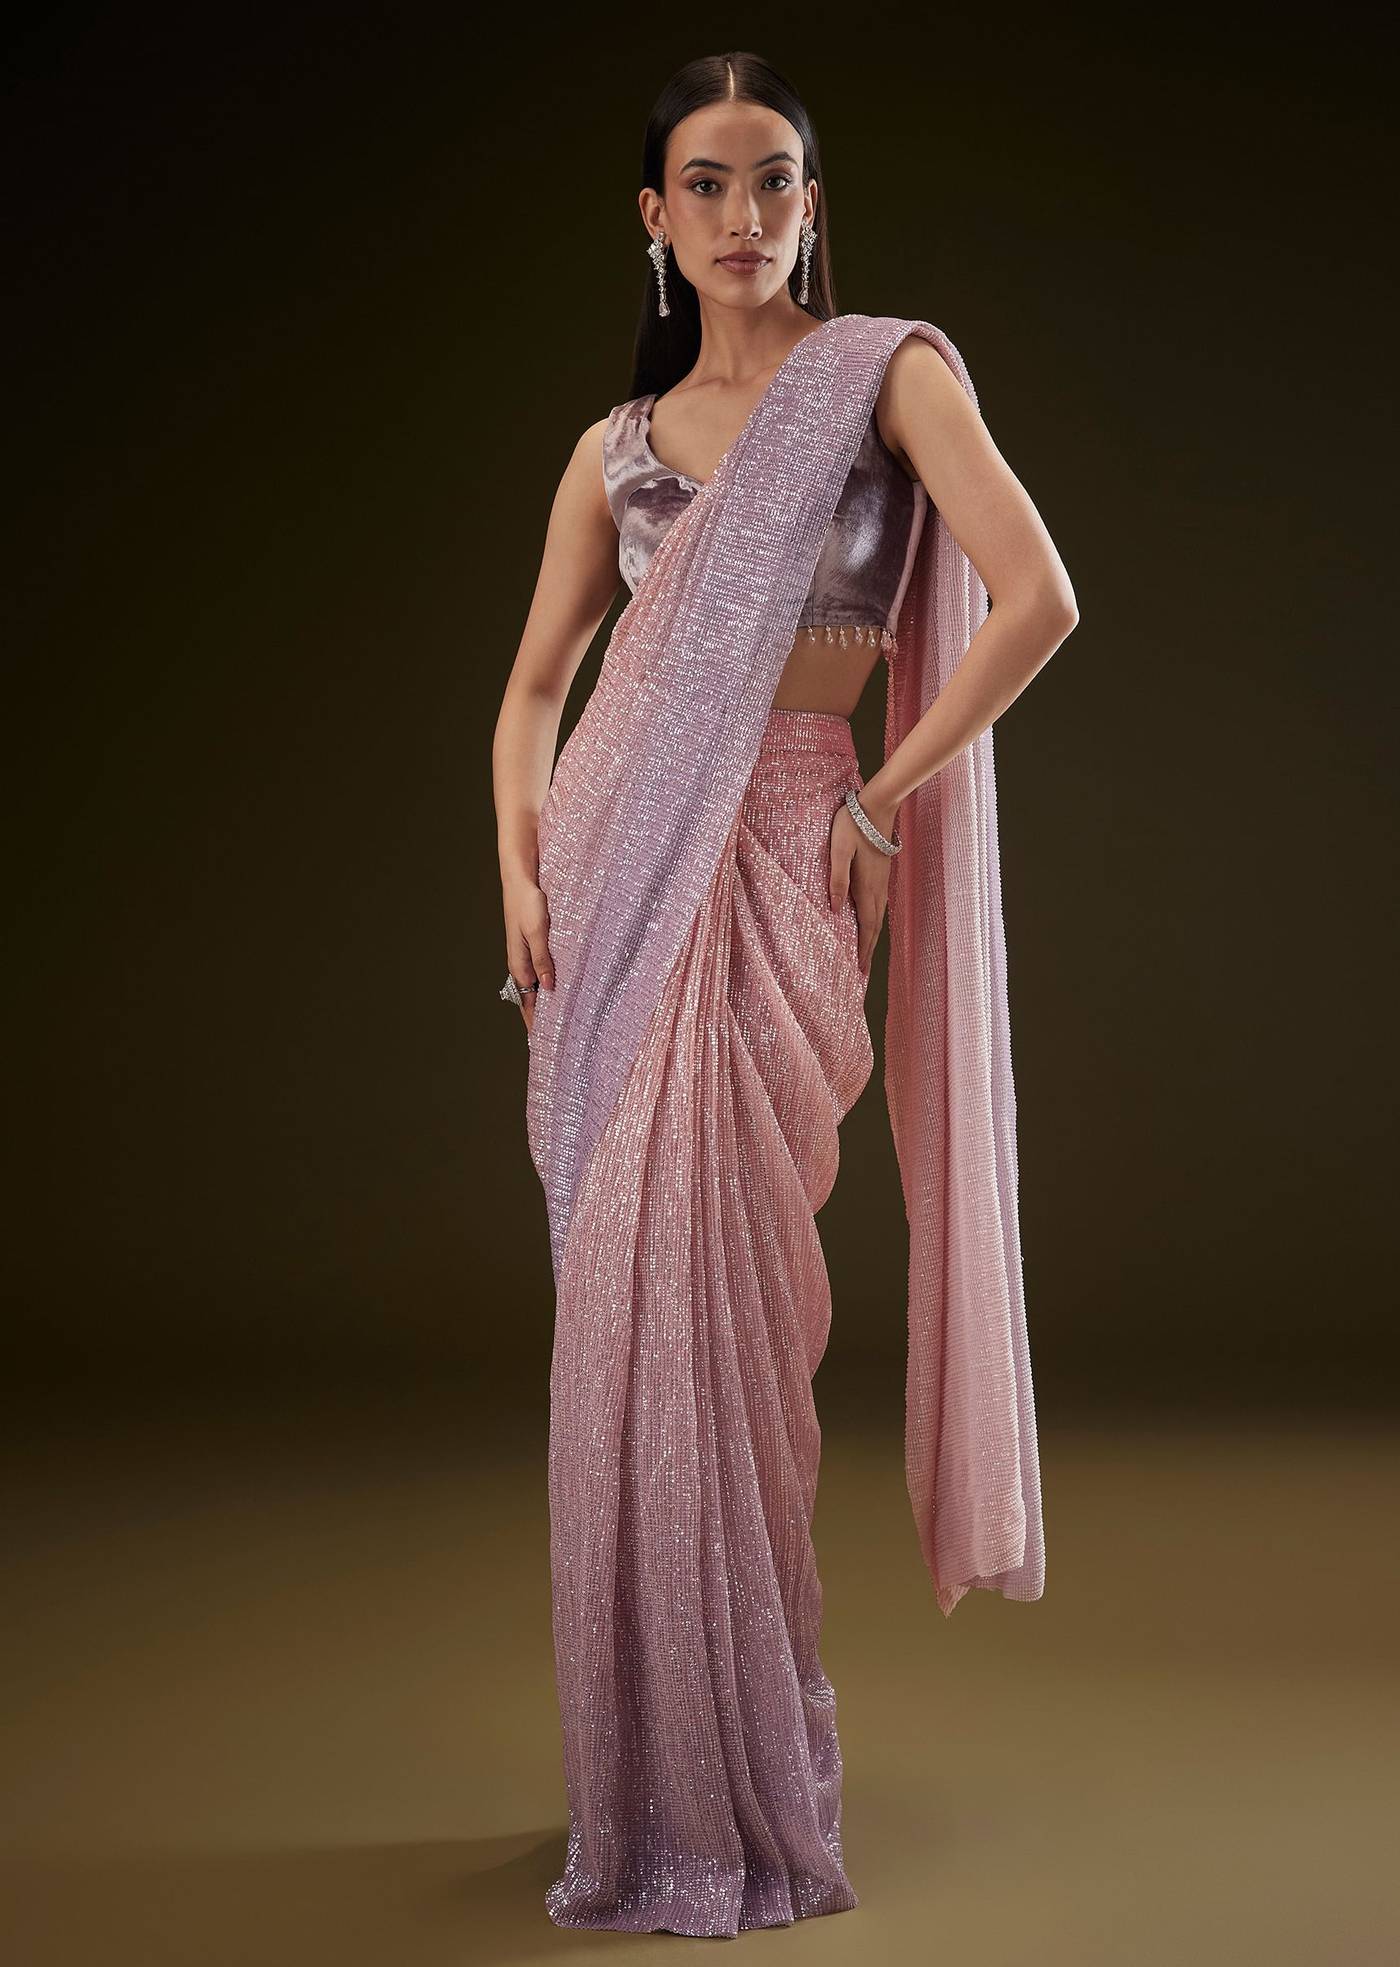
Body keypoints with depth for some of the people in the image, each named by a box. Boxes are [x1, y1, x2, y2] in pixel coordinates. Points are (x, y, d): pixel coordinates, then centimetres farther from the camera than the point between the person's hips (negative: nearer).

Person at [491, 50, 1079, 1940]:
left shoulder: (889, 368, 2)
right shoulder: (618, 442, 14)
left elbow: (1037, 599, -9)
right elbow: (534, 685, 16)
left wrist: (880, 805, -8)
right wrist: (522, 874, -1)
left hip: (775, 858, -4)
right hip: (618, 864, 4)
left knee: (710, 1300, -8)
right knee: (629, 1304, 4)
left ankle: (743, 1796, 8)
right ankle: (654, 1771, 18)